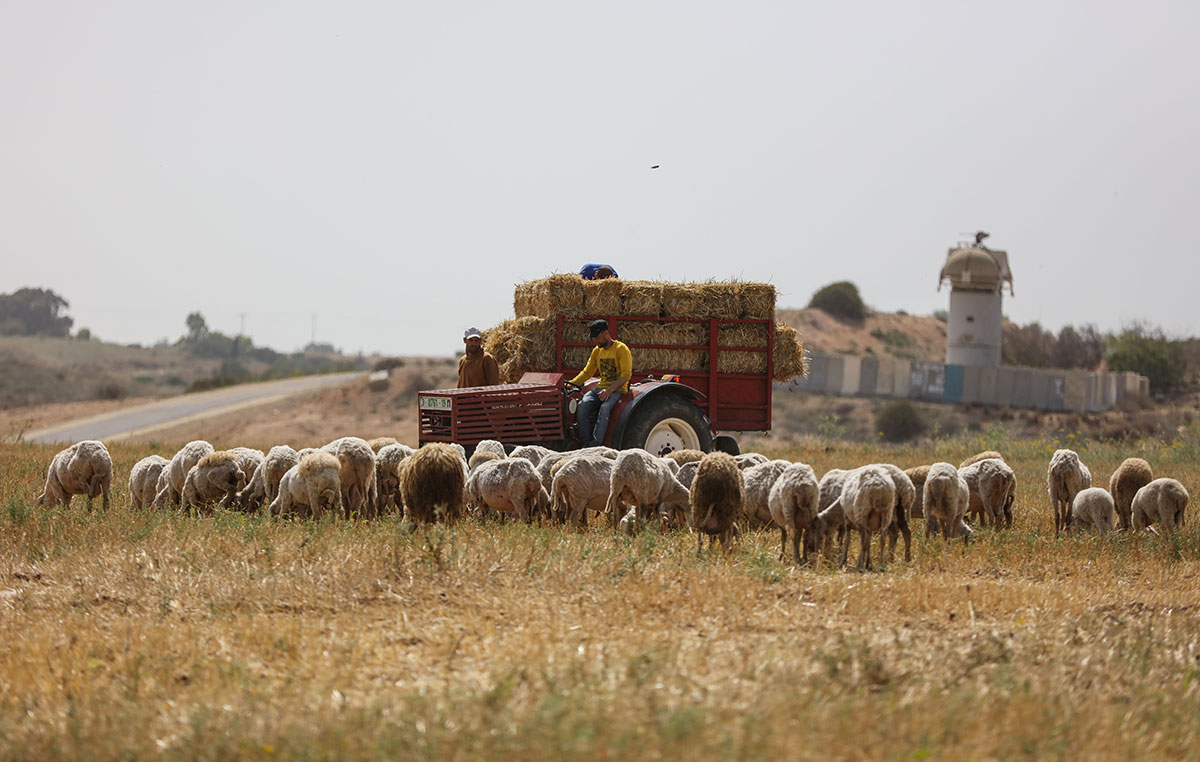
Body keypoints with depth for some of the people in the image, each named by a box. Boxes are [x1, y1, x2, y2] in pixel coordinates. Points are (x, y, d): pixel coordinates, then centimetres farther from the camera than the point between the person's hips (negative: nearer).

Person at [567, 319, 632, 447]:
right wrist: (570, 384, 3)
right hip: (601, 388, 6)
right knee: (582, 405, -24)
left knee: (605, 407, -36)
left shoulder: (621, 349, -7)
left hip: (618, 389, -6)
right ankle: (585, 444, -26)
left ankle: (596, 444, -40)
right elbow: (587, 372, 19)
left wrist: (610, 390, -27)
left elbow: (626, 374, -14)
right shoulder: (597, 351, 15)